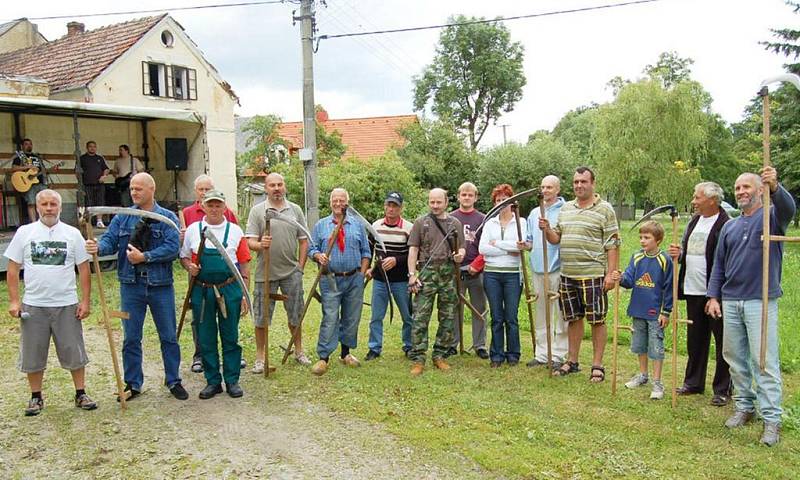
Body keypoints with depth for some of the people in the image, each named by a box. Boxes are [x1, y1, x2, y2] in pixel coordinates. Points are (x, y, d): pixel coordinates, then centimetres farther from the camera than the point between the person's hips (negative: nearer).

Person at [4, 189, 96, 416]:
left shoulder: (72, 233, 2)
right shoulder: (24, 232, 3)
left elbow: (84, 270, 2)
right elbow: (13, 269, 4)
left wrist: (85, 300, -4)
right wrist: (13, 301, -3)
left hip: (67, 305, 0)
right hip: (33, 306, 1)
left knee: (74, 352, 5)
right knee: (33, 353, 9)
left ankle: (81, 394, 17)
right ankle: (36, 397, 25)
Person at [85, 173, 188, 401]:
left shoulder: (167, 217, -3)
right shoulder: (122, 218, 6)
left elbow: (172, 248, -13)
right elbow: (109, 240, -6)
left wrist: (144, 257, -19)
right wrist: (97, 247, -28)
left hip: (160, 285, -2)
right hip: (131, 285, 2)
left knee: (168, 336, 9)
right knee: (131, 338, 10)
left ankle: (174, 381, 23)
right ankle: (133, 384, 24)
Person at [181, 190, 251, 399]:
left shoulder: (235, 231, 4)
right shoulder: (193, 230, 7)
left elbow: (244, 264, 5)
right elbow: (183, 257, 16)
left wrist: (244, 294, 0)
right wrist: (189, 266, -8)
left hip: (230, 289, -1)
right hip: (201, 290, 1)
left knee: (230, 338, 5)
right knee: (205, 339, 7)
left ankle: (232, 380, 17)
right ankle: (213, 381, 20)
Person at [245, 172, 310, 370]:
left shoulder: (295, 210, 7)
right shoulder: (257, 211, -1)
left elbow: (303, 241, 9)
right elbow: (250, 241, -6)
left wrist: (300, 267, 4)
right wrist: (260, 245, -29)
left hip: (292, 272, 2)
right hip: (265, 272, -2)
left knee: (295, 314, 13)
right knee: (261, 316, 4)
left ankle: (298, 351, 29)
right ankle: (260, 356, 18)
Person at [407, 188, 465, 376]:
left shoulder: (455, 223, 12)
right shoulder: (421, 222, 5)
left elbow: (461, 248, 17)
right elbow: (413, 249, 2)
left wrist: (460, 255, -7)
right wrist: (412, 274, -7)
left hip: (449, 274, 3)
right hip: (427, 273, -3)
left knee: (448, 318, 7)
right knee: (420, 318, -6)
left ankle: (439, 356, 20)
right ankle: (418, 359, 0)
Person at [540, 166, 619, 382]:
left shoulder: (604, 209, -3)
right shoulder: (565, 208, 13)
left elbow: (612, 244, -6)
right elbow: (556, 239, 16)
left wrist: (610, 274, -12)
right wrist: (547, 229, -5)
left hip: (593, 275, -5)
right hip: (568, 275, 5)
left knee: (597, 320, 3)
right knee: (573, 319, 14)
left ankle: (597, 365, 13)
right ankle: (572, 361, 25)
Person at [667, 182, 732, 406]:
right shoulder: (694, 221, 13)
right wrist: (678, 254, -3)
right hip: (693, 291, 8)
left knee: (722, 343, 4)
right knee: (695, 341, 17)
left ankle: (723, 390, 15)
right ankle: (693, 383, 29)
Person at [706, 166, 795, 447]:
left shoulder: (771, 216, 2)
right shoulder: (729, 227, 15)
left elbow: (788, 209, -24)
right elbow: (718, 265, 16)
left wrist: (775, 187, -43)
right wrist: (713, 296, 7)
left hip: (761, 301, -5)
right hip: (730, 301, 5)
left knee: (765, 360, -6)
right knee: (734, 357, 11)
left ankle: (772, 419, 0)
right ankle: (744, 407, 24)